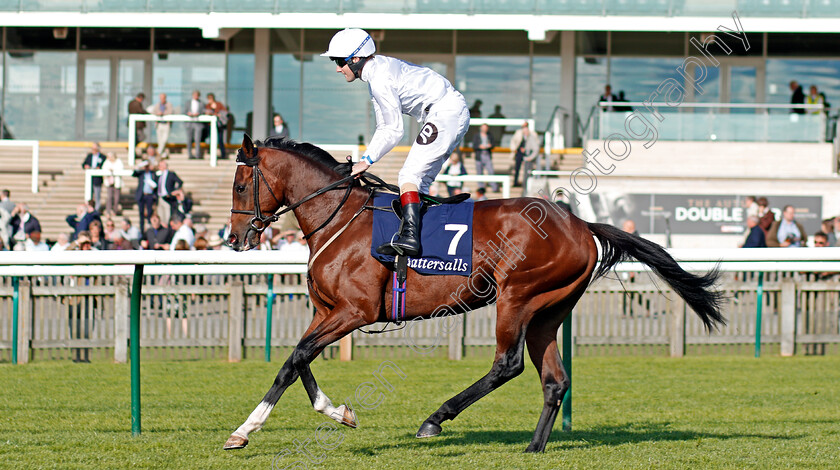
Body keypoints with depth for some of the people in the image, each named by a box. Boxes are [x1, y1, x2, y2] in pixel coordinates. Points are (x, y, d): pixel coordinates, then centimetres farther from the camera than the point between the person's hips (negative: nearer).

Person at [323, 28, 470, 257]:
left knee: (409, 175, -16)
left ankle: (410, 237, -27)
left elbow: (394, 131, -16)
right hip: (455, 113, 11)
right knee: (420, 180, 12)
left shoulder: (380, 79, -17)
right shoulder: (378, 70, 15)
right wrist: (365, 159, 11)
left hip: (446, 112, -11)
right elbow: (385, 129, 19)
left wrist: (367, 161, -10)